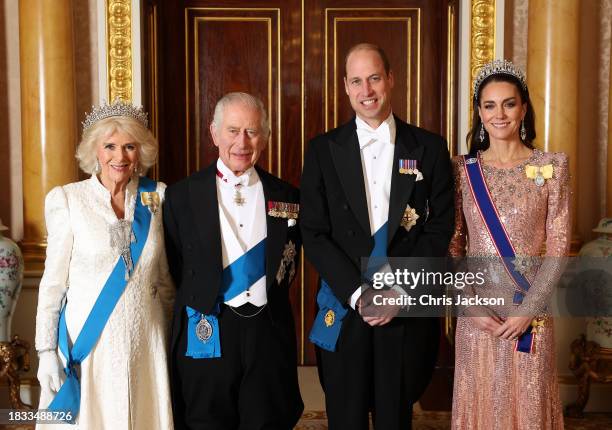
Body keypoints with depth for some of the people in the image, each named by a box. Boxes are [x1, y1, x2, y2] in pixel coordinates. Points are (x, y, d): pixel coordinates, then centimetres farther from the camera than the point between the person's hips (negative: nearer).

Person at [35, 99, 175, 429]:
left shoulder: (156, 196, 3)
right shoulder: (67, 199, -5)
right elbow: (53, 281, -2)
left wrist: (173, 338, 12)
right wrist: (46, 351, -5)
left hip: (144, 345, 2)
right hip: (86, 344, -2)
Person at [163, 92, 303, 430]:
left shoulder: (286, 197, 5)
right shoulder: (182, 195, 0)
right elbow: (175, 268, 3)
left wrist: (269, 302, 5)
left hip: (269, 332, 2)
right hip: (206, 336, -1)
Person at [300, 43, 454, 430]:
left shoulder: (430, 148, 3)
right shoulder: (323, 150, 2)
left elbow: (440, 229, 0)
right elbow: (314, 234, -2)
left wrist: (400, 291, -10)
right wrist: (358, 293, -12)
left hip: (407, 311, 0)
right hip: (343, 310, 0)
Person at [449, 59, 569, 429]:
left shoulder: (552, 166, -1)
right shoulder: (463, 170, 2)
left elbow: (559, 247, -4)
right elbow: (452, 246, 2)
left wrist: (527, 310, -11)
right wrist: (470, 307, -9)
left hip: (531, 316, -1)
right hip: (476, 316, 1)